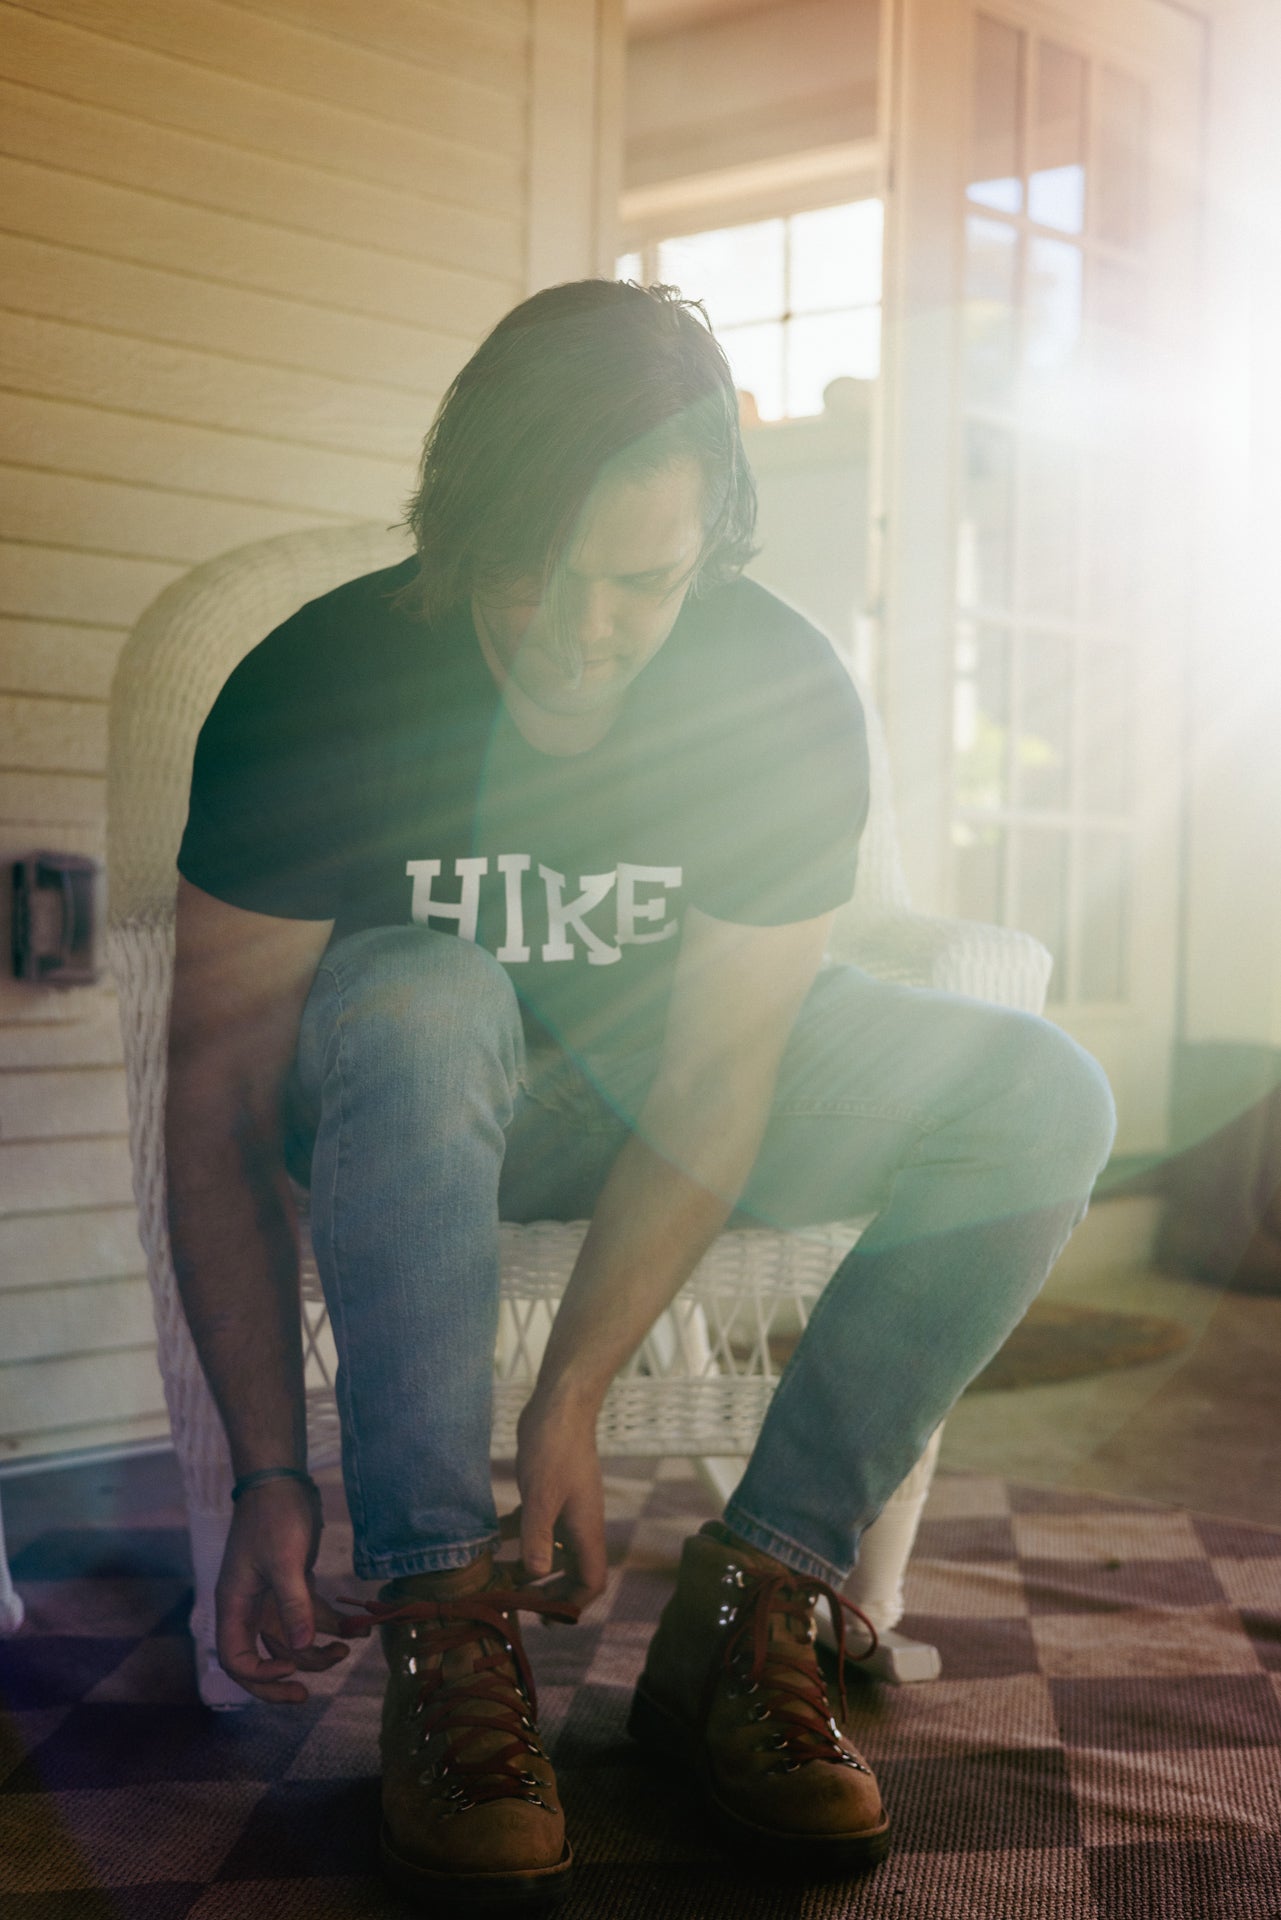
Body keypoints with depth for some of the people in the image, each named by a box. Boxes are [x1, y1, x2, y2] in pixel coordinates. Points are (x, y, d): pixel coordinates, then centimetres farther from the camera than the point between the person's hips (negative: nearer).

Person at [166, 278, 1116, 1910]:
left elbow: (712, 1079, -19)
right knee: (421, 1004, -39)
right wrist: (268, 1474, -30)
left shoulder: (786, 702, -19)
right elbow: (220, 1103, -23)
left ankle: (743, 1612, -19)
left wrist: (572, 1399, -28)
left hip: (633, 1084, 3)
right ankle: (441, 1637, -30)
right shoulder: (315, 691, -24)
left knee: (1041, 1101, -19)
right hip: (408, 1105, -2)